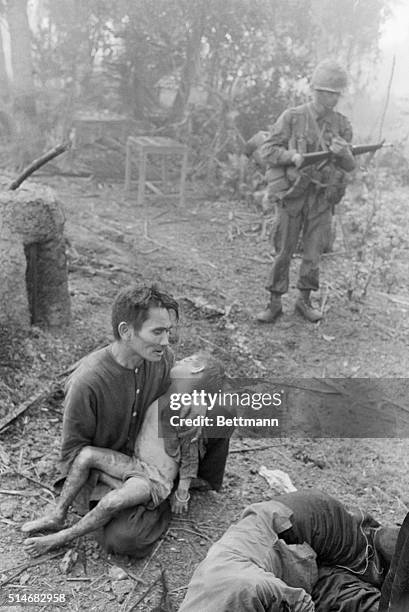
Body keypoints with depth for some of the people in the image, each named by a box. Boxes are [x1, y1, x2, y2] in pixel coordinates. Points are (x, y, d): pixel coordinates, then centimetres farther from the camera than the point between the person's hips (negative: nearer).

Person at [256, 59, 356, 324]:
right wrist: (292, 156, -24)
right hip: (293, 194, -2)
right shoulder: (292, 118, -6)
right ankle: (275, 304, 14)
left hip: (323, 197, 2)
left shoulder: (342, 124, 2)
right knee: (285, 251, 3)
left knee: (313, 253, 6)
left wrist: (343, 152, -21)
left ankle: (304, 300, 23)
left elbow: (349, 166, 3)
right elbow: (266, 152, -6)